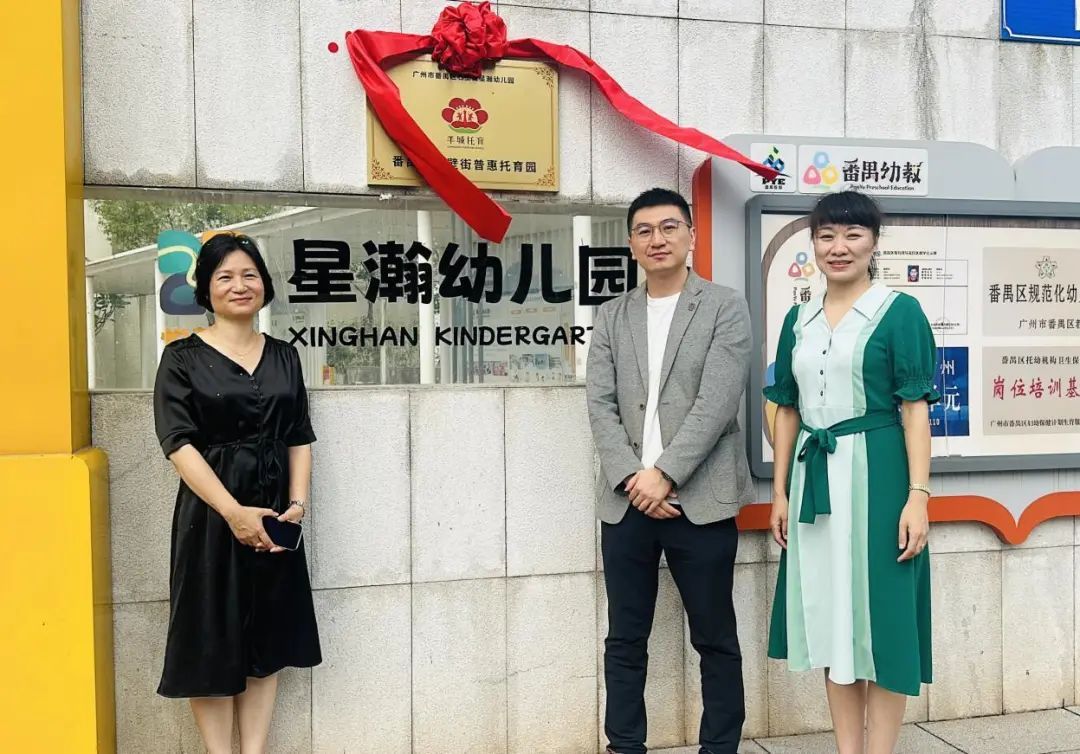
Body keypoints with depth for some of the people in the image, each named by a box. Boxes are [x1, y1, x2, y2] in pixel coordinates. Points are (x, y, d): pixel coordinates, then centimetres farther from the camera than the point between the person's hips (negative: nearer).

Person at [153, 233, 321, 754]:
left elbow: (300, 438, 8)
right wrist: (234, 511, -20)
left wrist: (298, 502, -8)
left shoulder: (284, 357, 9)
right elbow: (178, 442, -12)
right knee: (212, 640, 3)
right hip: (211, 515, -4)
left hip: (274, 514, 4)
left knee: (267, 639, 10)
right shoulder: (183, 357, -4)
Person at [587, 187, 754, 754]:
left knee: (715, 640, 7)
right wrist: (631, 479, -9)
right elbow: (600, 406, 4)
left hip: (700, 500, -3)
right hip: (626, 500, 3)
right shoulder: (611, 316, 12)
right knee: (625, 640, 10)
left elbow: (716, 403, -9)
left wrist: (664, 475, -15)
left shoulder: (725, 308, 1)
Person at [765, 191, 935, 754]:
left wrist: (918, 495, -14)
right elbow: (787, 410, 12)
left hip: (875, 476, -5)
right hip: (814, 479, 5)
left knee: (880, 617, 3)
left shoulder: (899, 311, -3)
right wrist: (780, 491, 8)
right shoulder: (799, 319, 10)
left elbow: (915, 410, -7)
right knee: (831, 619, 11)